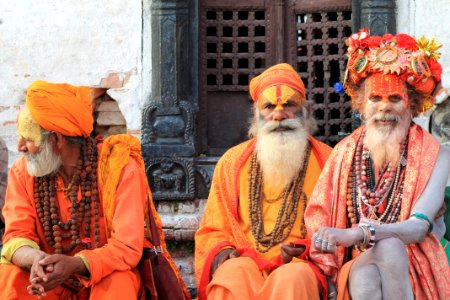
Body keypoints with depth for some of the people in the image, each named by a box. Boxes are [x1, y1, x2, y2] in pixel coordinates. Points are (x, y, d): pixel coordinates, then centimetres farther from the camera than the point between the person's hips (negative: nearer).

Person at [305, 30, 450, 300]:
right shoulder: (346, 152, 12)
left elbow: (420, 226, -12)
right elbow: (319, 217, 8)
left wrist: (356, 234, -30)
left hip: (417, 269, -1)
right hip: (359, 266, 1)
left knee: (389, 247, -36)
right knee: (364, 277, -36)